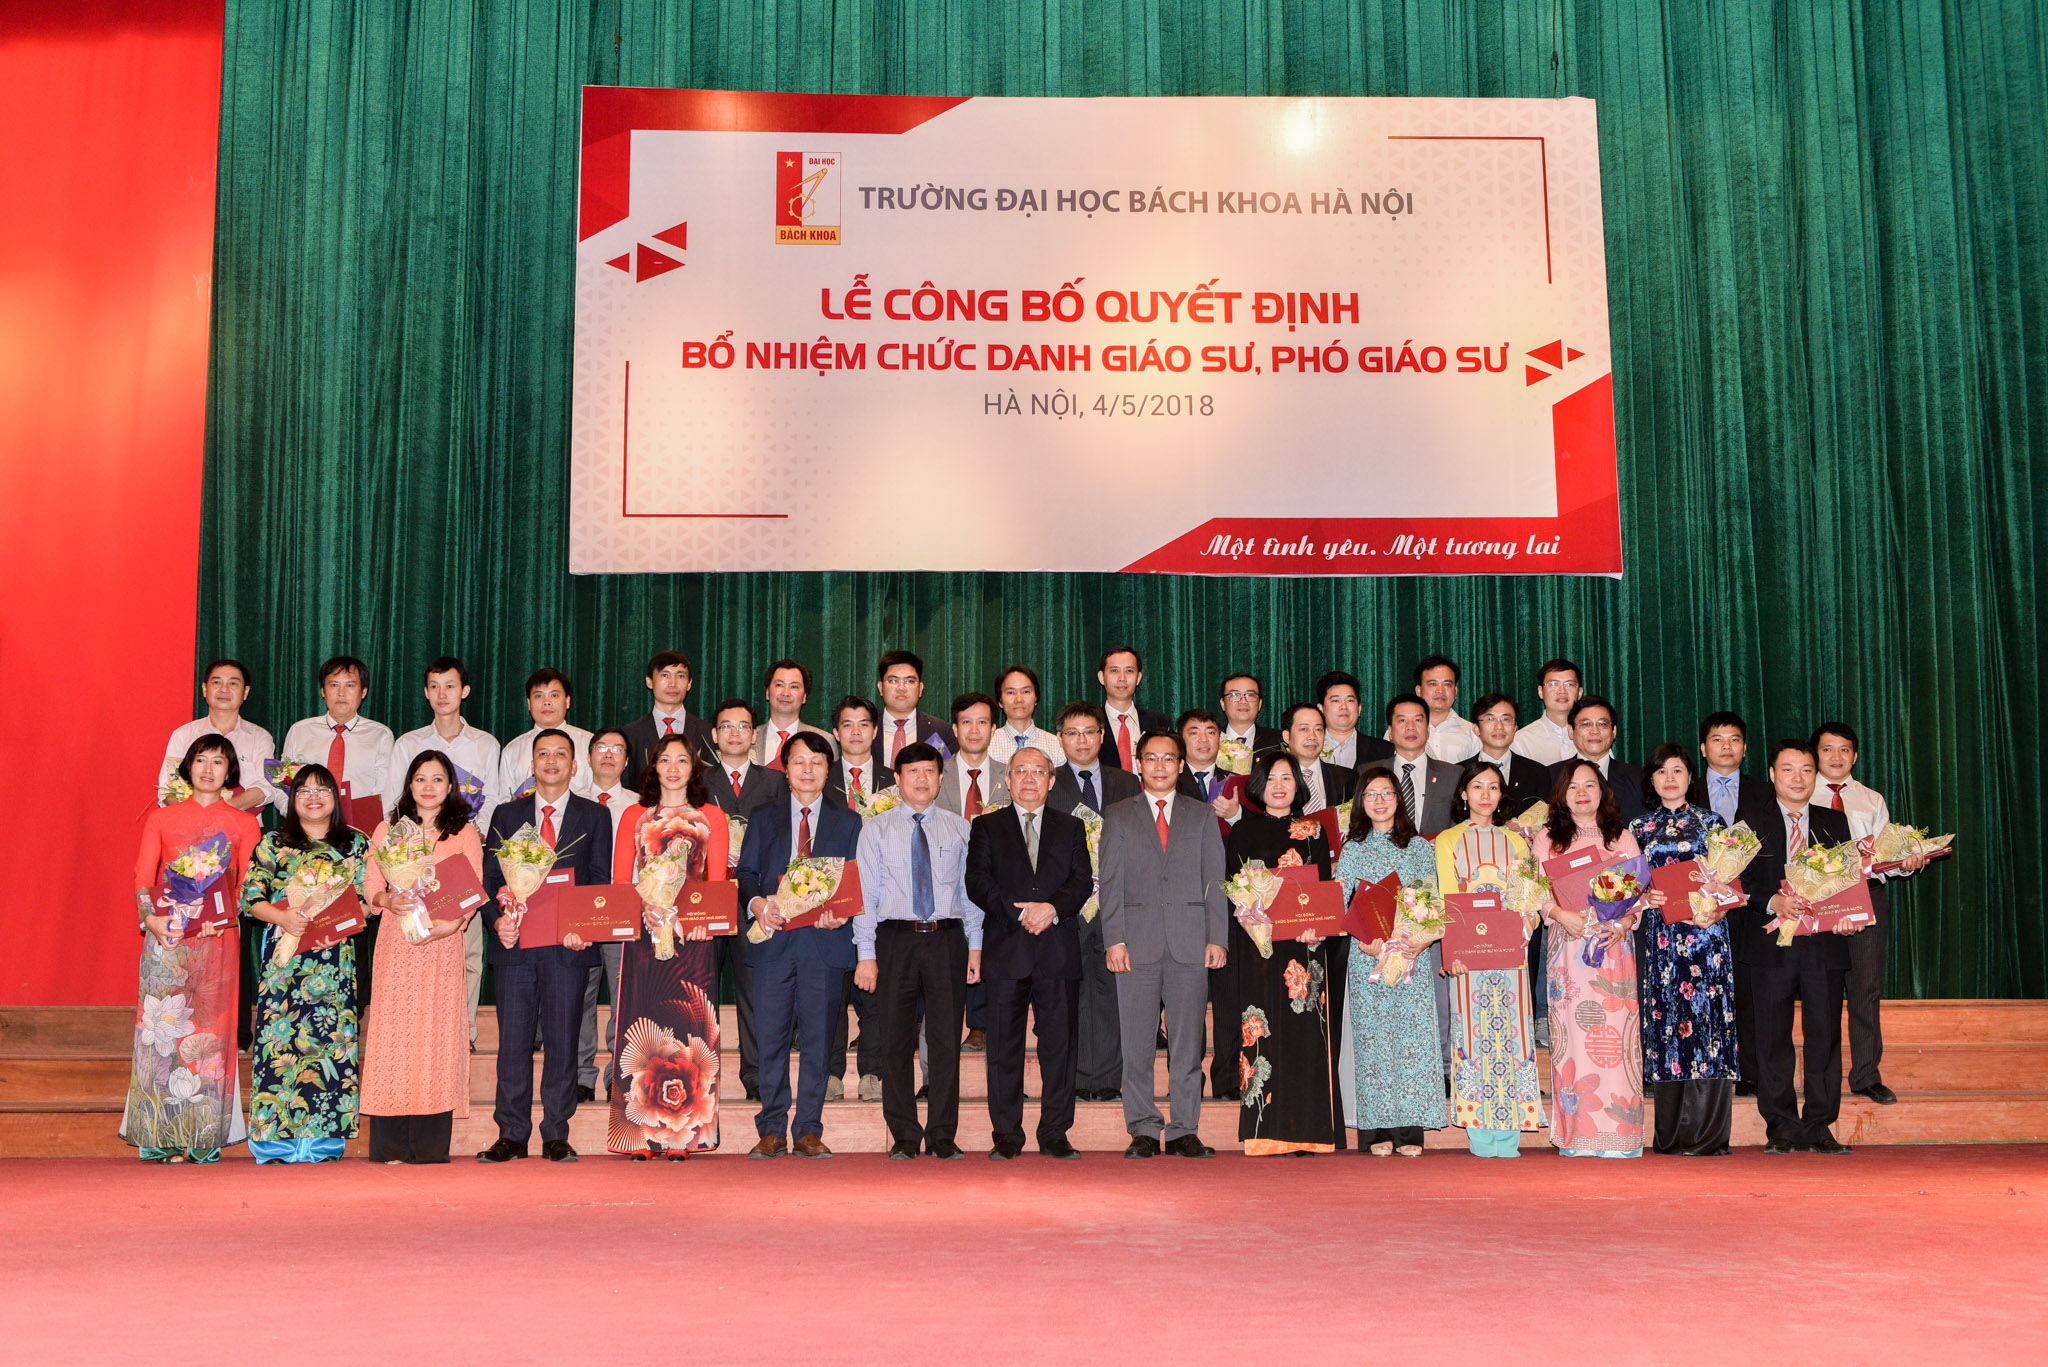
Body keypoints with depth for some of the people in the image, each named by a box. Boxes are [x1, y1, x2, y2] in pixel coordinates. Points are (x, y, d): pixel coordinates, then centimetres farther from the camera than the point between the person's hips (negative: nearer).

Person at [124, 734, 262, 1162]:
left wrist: (222, 919, -10)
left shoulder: (243, 824, 10)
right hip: (166, 937, 0)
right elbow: (142, 880, 6)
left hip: (218, 939, 0)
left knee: (210, 1031, -4)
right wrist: (153, 920, -10)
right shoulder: (161, 818, 11)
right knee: (163, 1028, -5)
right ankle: (163, 1138, 0)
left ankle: (202, 1139, 0)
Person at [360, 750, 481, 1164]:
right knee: (392, 1032, -4)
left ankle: (430, 1145, -3)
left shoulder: (465, 832, 9)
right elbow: (369, 887, 9)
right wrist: (389, 901, -13)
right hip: (395, 945, 1)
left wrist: (452, 923, -17)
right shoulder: (387, 830, 15)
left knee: (436, 1034, -6)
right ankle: (390, 1145, -1)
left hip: (443, 944, -1)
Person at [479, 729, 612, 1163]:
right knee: (512, 1041, 1)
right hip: (515, 942, 1)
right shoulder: (507, 814, 14)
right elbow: (490, 878, 10)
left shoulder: (595, 816, 10)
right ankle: (511, 1135, 8)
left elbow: (601, 882, 5)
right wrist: (498, 920, -8)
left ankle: (556, 1136, 8)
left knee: (562, 1041, 1)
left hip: (567, 946, -1)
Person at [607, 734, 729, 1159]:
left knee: (688, 1027, -4)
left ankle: (684, 1135, -2)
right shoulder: (634, 816, 14)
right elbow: (620, 881, 7)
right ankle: (643, 1135, -2)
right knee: (642, 1024, -5)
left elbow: (718, 881, 5)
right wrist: (646, 909, -12)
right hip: (645, 933, 0)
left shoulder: (711, 817, 12)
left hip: (694, 937, 0)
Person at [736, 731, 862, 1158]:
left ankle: (810, 1131, 9)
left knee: (818, 1038, 1)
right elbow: (745, 872, 9)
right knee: (771, 1038, 0)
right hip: (773, 939, 1)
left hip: (825, 941, 0)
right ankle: (772, 1131, 8)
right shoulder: (763, 818, 14)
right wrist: (756, 903, -12)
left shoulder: (848, 822, 12)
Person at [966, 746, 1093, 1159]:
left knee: (1059, 1043, 1)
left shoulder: (1071, 827, 16)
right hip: (1005, 949, -1)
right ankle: (1006, 1135, 7)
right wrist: (1019, 913, -13)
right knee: (1004, 1046, 0)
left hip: (1059, 951, 1)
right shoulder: (986, 827, 12)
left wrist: (1052, 909, -13)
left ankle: (1055, 1133, 8)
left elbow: (1083, 881, 5)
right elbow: (977, 882, 0)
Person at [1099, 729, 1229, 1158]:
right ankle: (1143, 1130, 8)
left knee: (1188, 1041, 1)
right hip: (1137, 944, -1)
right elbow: (1110, 883, 5)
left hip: (1190, 944, 1)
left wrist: (1216, 939, 0)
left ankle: (1184, 1130, 8)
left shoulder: (1201, 817, 14)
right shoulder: (1118, 816, 11)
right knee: (1137, 1043, 0)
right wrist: (1114, 940, -5)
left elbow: (1215, 882, 10)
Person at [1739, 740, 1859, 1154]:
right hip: (1770, 946, -2)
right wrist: (1771, 901, -18)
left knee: (1824, 1034, 1)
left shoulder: (1835, 822, 15)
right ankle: (1781, 1128, 8)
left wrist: (1846, 914, -9)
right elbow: (1739, 879, 0)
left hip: (1824, 945, 2)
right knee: (1773, 1037, 1)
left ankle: (1819, 1127, 8)